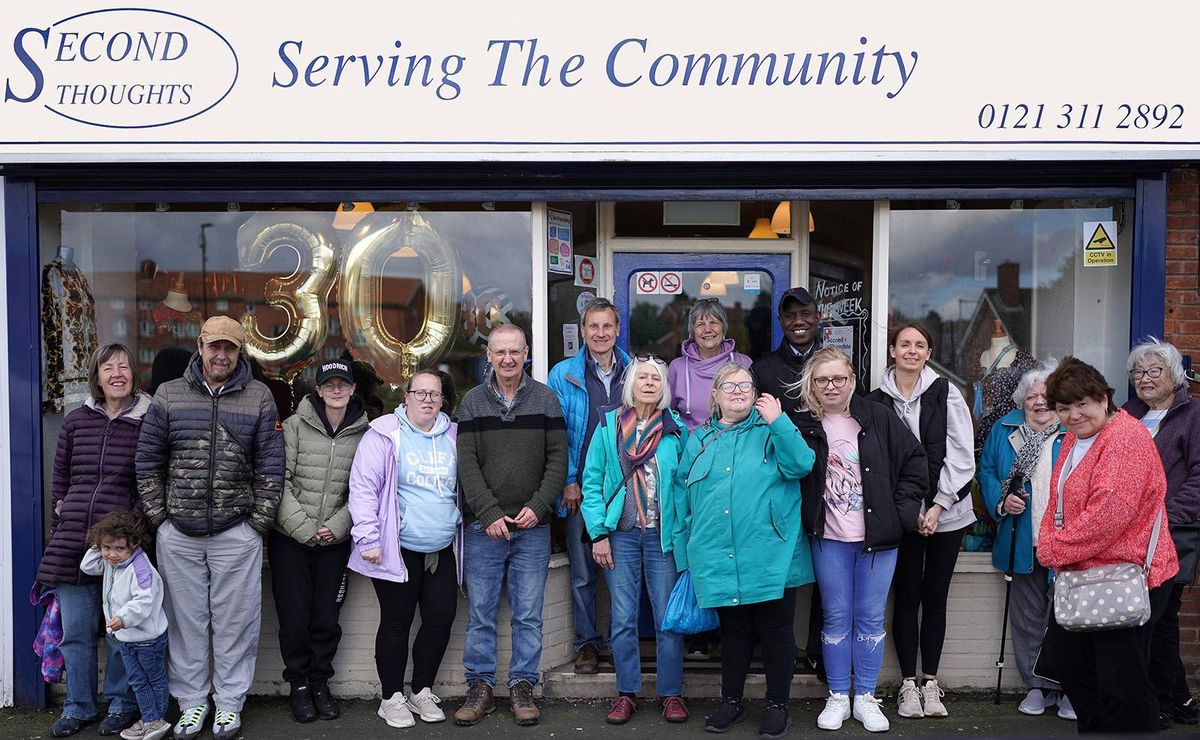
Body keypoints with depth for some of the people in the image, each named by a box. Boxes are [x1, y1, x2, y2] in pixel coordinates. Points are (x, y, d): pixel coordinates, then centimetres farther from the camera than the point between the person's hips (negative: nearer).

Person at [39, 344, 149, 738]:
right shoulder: (76, 420, 9)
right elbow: (59, 478, 15)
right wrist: (58, 528, 12)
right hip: (73, 539, 4)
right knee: (75, 630, 11)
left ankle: (121, 704, 24)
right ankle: (78, 707, 27)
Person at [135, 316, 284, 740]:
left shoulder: (259, 398, 1)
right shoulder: (169, 396, 5)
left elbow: (270, 466, 1)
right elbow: (148, 462, 7)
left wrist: (258, 522, -4)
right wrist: (159, 517, 1)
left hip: (236, 532, -1)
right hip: (177, 532, 1)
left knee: (234, 621, 6)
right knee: (186, 619, 10)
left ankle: (229, 702, 21)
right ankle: (191, 701, 25)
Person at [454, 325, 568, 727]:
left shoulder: (545, 399, 3)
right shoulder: (472, 402, 3)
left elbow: (558, 459, 0)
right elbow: (467, 464, -2)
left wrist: (538, 506, -11)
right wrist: (490, 513, -12)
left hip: (532, 527, 0)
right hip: (484, 527, 0)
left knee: (528, 615, 6)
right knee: (480, 613, 7)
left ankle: (522, 686, 19)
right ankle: (480, 687, 20)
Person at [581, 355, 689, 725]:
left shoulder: (676, 429, 3)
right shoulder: (608, 425, 2)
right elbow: (592, 482, 2)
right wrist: (598, 533, -5)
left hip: (663, 535, 0)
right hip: (621, 535, 0)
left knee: (668, 618, 3)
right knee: (622, 619, 5)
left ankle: (672, 694, 17)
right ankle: (627, 692, 19)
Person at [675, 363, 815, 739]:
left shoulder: (772, 431, 4)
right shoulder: (699, 440, 12)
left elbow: (800, 466, -13)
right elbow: (684, 495, 14)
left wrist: (778, 421, -17)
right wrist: (685, 551, 11)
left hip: (770, 558, -2)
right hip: (718, 561, 2)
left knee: (776, 632, 7)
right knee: (732, 631, 15)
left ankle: (778, 705, 23)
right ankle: (731, 701, 29)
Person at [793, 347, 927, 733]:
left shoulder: (877, 418, -4)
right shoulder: (803, 425, -4)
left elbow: (914, 458, 1)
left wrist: (903, 507, -2)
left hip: (877, 537, 0)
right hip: (829, 540, 0)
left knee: (870, 618, 9)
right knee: (836, 617, 9)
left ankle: (865, 698, 23)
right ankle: (838, 697, 23)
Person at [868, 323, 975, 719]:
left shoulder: (946, 393, -2)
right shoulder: (877, 400, 0)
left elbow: (961, 454, -4)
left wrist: (937, 506, -9)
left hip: (945, 511, 0)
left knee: (935, 595, 8)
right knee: (907, 594, 5)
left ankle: (930, 681, 20)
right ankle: (908, 683, 16)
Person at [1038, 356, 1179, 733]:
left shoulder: (1126, 437, -19)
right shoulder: (1074, 437, 11)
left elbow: (1109, 512, -28)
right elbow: (1060, 501, 19)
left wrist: (1056, 550, -18)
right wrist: (1048, 540, 1)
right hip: (1080, 575, 10)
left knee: (1120, 678, -4)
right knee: (1064, 653, 18)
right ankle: (1093, 727, 35)